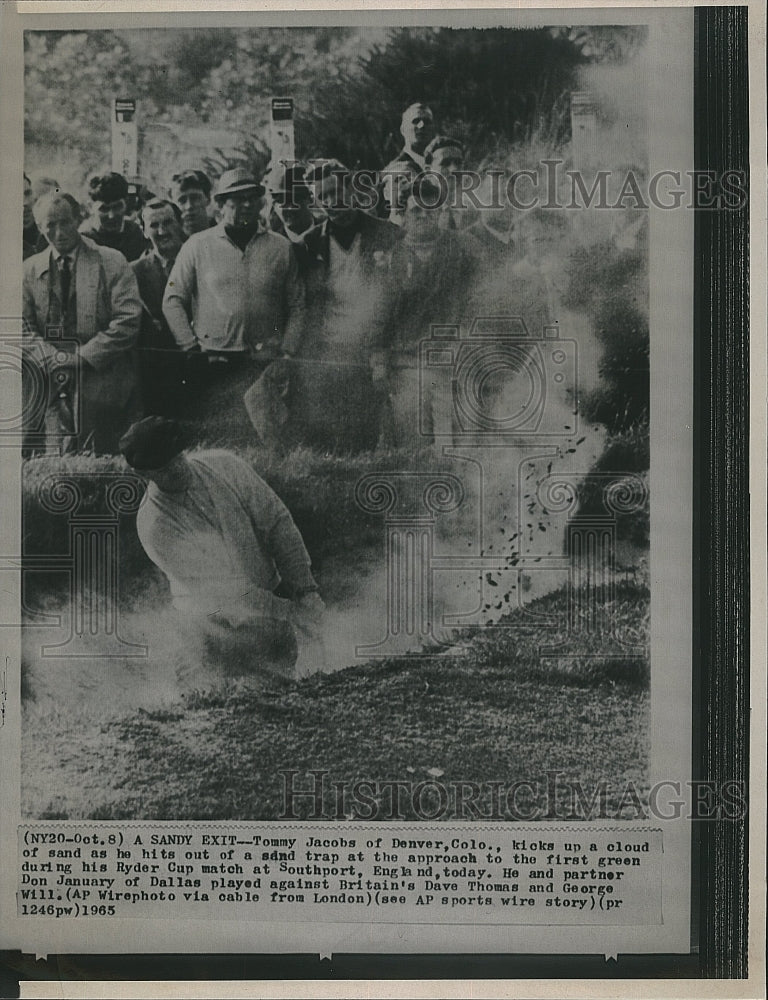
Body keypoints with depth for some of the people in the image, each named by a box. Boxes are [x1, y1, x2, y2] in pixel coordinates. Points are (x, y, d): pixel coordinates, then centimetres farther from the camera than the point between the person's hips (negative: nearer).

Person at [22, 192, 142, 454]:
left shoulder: (111, 262, 2)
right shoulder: (31, 268, 13)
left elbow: (128, 319, -6)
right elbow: (23, 324, 9)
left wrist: (83, 356, -11)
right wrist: (51, 358, -9)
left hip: (100, 377, -2)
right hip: (50, 381, 3)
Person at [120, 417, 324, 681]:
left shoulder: (223, 465, -7)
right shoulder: (154, 526, -19)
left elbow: (277, 520, -6)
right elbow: (218, 588, -20)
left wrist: (306, 590, -16)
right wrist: (288, 611, -22)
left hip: (274, 588, 4)